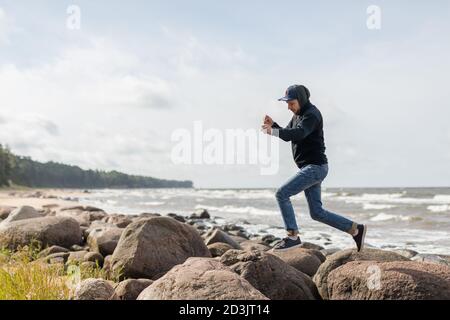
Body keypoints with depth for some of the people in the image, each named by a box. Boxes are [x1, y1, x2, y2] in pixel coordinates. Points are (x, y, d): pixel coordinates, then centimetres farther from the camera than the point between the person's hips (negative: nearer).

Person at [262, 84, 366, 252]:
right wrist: (273, 125, -4)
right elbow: (287, 135, 15)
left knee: (282, 194, -16)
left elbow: (298, 133, -33)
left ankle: (292, 237, -11)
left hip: (315, 167, -10)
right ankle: (356, 229, 19)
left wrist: (273, 131, -47)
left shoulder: (312, 114, -15)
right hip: (309, 168, 10)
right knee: (317, 213, 11)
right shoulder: (298, 115, 16)